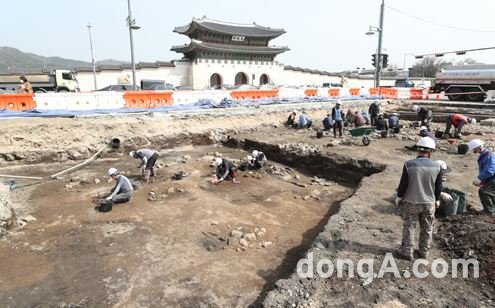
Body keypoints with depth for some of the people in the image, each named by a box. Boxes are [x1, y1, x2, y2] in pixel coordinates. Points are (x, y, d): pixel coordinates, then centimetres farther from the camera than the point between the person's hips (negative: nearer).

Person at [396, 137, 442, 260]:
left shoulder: (409, 164, -16)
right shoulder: (437, 166, -8)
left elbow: (403, 184, -11)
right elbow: (439, 186, 1)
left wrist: (399, 197, 4)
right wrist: (437, 199, 17)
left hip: (411, 202, -2)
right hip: (429, 203, 2)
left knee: (409, 227, 9)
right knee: (427, 229, 17)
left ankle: (407, 252, 16)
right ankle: (424, 252, 30)